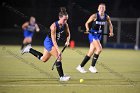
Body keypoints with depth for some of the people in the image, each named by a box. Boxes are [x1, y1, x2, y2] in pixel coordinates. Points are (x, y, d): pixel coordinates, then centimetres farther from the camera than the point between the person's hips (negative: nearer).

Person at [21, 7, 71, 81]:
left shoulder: (65, 25, -9)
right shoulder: (54, 26, -29)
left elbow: (68, 34, 10)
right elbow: (53, 40, -31)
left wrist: (67, 41, -10)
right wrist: (58, 51, -36)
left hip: (53, 43, 8)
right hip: (49, 42, -8)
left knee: (43, 59, 21)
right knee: (59, 58, -17)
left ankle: (29, 49, 35)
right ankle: (61, 77, -10)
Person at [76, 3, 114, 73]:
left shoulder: (107, 17, 0)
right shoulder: (95, 16, -14)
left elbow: (110, 24, 18)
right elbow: (87, 23, -5)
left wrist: (111, 32, 6)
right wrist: (87, 29, -22)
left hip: (99, 36, 6)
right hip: (93, 34, -6)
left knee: (91, 53, 7)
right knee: (99, 49, -22)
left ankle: (81, 66, 18)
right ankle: (92, 66, -11)